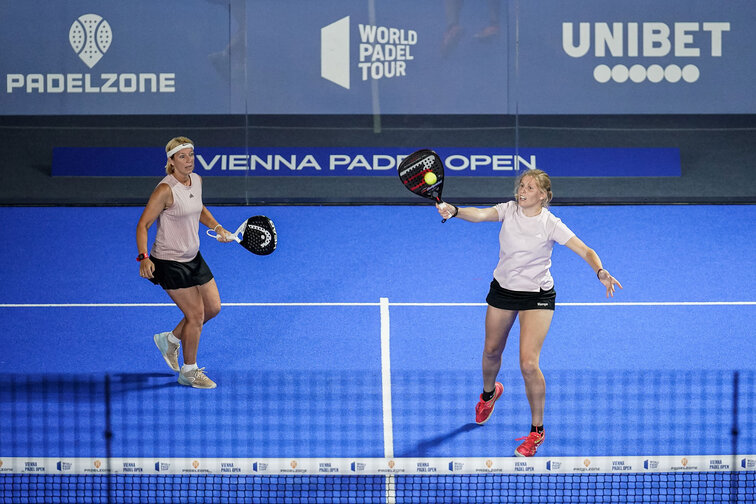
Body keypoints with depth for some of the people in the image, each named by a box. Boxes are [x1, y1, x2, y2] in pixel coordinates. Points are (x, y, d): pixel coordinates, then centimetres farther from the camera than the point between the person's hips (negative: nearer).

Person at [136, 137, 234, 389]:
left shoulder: (196, 180, 1)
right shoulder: (166, 190, -23)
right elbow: (143, 225, -19)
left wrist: (218, 228, 9)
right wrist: (143, 258, -29)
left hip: (193, 257, 8)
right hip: (170, 262, -8)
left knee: (213, 307, 13)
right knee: (195, 314, -3)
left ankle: (170, 340, 34)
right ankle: (189, 372, 15)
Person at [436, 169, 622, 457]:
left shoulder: (551, 224, -16)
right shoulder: (509, 210, -8)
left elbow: (586, 251, -18)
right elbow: (479, 215, -26)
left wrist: (601, 273, -39)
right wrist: (454, 211, -47)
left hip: (537, 297, -4)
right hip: (502, 290, 4)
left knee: (528, 363, -15)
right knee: (492, 350, 20)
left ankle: (537, 431, 3)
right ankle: (489, 393, 56)